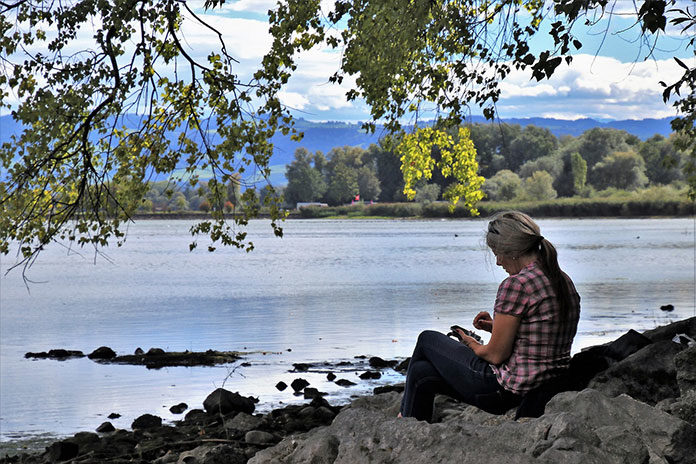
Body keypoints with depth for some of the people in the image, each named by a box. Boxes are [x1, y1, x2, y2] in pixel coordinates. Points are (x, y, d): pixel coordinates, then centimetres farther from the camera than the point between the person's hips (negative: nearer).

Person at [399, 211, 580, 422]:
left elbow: (496, 355, -17)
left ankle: (406, 419, 36)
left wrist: (472, 345, 4)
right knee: (422, 372, 21)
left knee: (426, 340, 17)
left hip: (509, 392, -9)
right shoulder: (564, 281, 7)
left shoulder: (516, 285, -21)